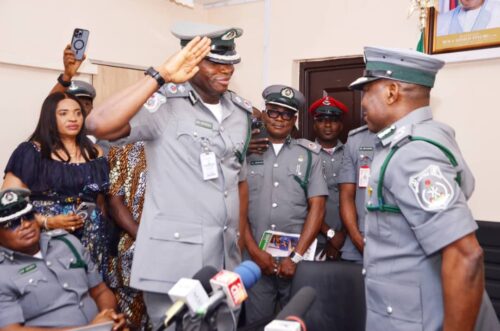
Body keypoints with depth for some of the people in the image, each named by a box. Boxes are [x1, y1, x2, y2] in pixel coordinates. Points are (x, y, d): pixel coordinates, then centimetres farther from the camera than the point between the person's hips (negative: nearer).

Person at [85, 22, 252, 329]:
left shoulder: (241, 112, 9)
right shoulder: (164, 104, -11)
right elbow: (100, 125, -28)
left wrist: (240, 237, 16)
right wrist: (161, 75, -24)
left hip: (226, 258, 6)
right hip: (173, 258, -6)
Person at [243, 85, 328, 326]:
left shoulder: (309, 154, 4)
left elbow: (317, 207, 0)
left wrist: (296, 257, -7)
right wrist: (254, 251, -6)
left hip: (298, 258, 1)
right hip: (255, 257, 0)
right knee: (256, 322, 9)